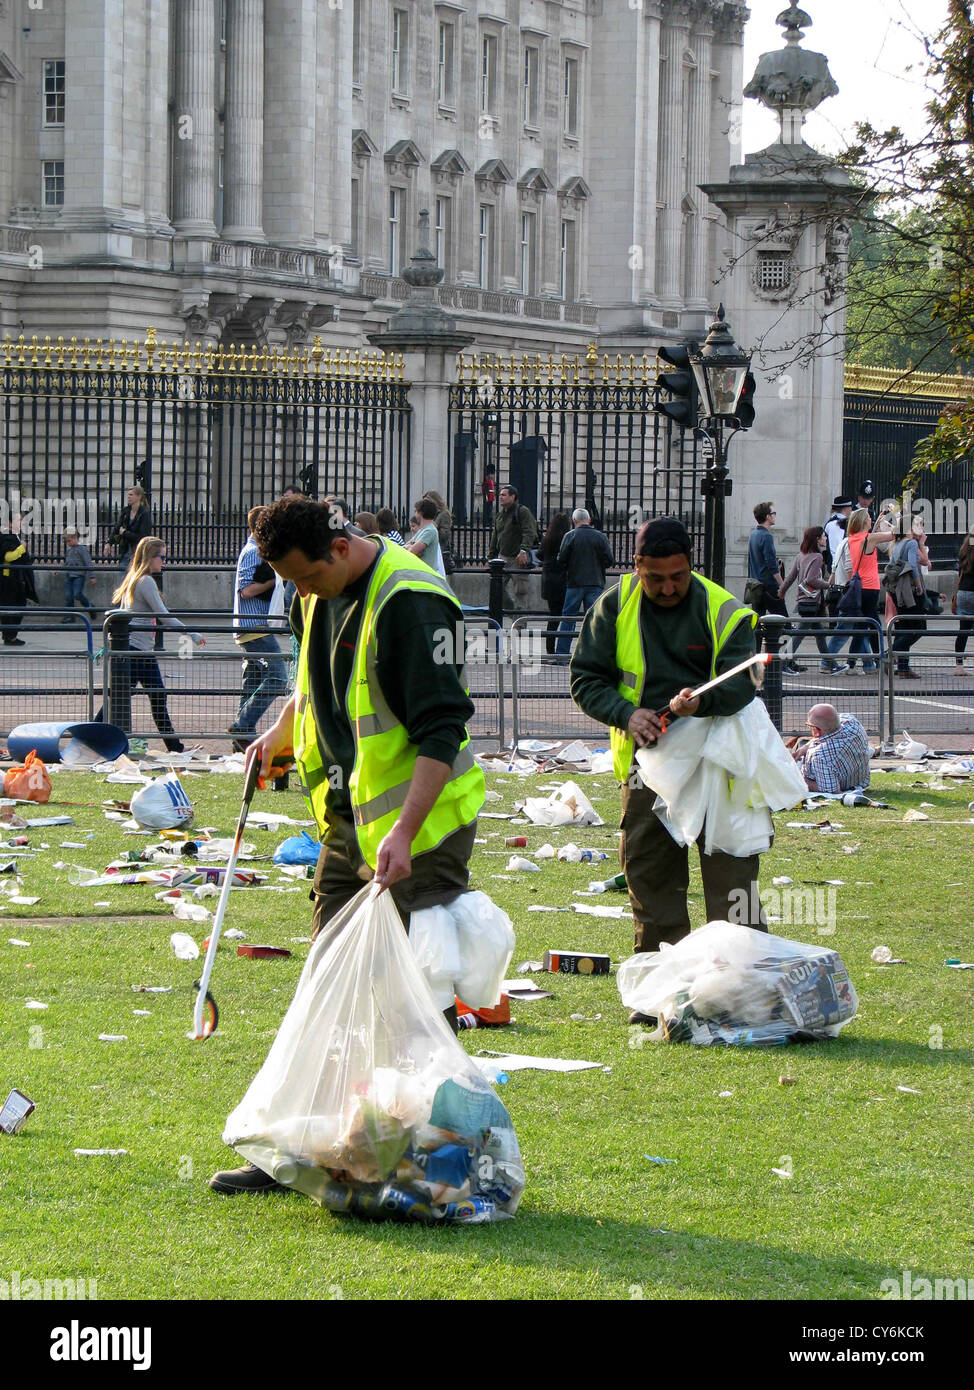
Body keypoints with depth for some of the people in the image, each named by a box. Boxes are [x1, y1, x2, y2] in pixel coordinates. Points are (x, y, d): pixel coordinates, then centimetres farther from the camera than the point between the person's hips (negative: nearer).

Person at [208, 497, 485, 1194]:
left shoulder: (410, 601, -20)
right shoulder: (320, 596, 7)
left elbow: (441, 729, -24)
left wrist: (404, 833, -30)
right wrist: (282, 731, 14)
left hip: (421, 825, -8)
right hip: (347, 823, 9)